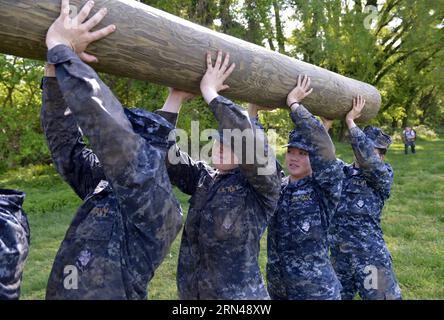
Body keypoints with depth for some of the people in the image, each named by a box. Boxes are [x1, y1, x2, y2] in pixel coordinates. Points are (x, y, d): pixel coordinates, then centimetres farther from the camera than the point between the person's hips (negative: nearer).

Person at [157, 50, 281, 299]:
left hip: (240, 294, -4)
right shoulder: (202, 177, 3)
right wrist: (177, 96, -11)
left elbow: (252, 140, -30)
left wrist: (210, 92, -22)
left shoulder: (262, 187, -12)